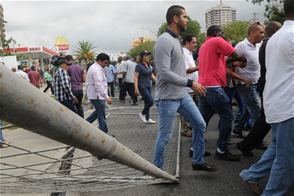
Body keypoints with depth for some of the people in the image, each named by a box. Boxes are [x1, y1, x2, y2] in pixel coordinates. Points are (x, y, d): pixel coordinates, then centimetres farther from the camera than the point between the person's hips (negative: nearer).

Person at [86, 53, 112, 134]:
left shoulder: (94, 67, 14)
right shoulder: (97, 70, -20)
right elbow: (99, 85, -29)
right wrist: (107, 97, -32)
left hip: (94, 95, 11)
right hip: (97, 96, -11)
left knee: (98, 111, 25)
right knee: (102, 116, -2)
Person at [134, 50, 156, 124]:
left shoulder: (149, 66, 10)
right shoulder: (139, 66, -12)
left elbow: (151, 75, 19)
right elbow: (135, 77, -15)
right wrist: (136, 88, -22)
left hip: (148, 86, 8)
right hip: (142, 86, -7)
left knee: (147, 102, 11)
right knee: (151, 101, -13)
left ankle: (147, 119, 18)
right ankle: (142, 114, 8)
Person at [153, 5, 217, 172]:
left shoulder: (177, 39, 12)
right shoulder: (164, 41, -18)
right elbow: (164, 73, -25)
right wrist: (190, 83, -23)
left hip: (182, 95, 9)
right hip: (168, 98, -9)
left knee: (200, 124, 12)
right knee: (165, 136, 1)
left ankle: (198, 162, 27)